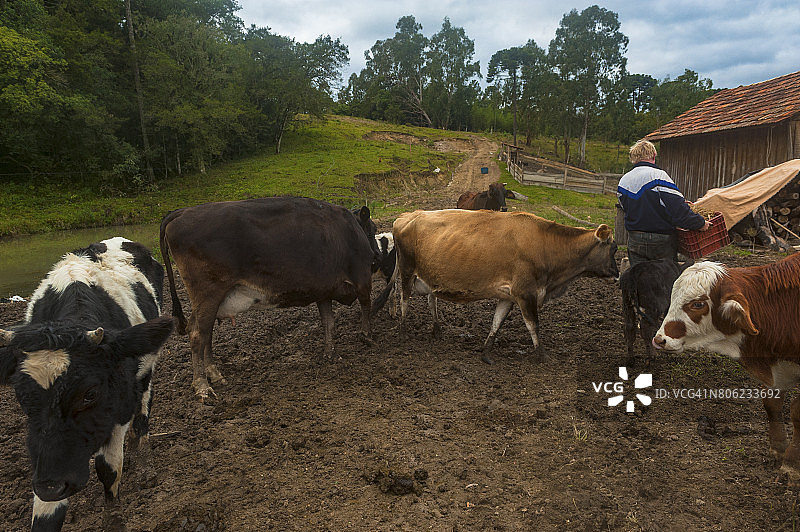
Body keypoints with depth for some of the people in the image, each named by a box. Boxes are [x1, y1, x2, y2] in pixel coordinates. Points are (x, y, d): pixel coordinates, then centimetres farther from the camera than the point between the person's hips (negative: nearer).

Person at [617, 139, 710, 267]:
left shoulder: (623, 181, 5)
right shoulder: (658, 176, -14)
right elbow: (679, 210, -19)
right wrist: (701, 223, -8)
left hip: (634, 241, 5)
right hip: (662, 242, -5)